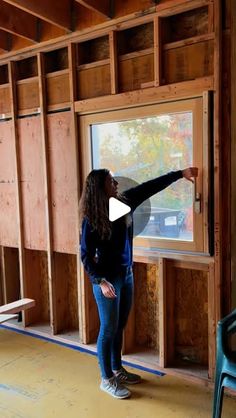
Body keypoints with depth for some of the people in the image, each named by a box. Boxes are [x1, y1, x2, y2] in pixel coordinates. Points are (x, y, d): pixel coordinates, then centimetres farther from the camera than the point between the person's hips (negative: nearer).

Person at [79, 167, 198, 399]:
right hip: (107, 279, -6)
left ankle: (117, 370, 35)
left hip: (126, 274, 6)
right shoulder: (92, 219, -17)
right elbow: (86, 255, -14)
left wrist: (180, 174, 10)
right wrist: (101, 281, -24)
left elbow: (150, 187, 7)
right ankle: (107, 379, 21)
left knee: (120, 326, 18)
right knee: (109, 329, 5)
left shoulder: (124, 203, -1)